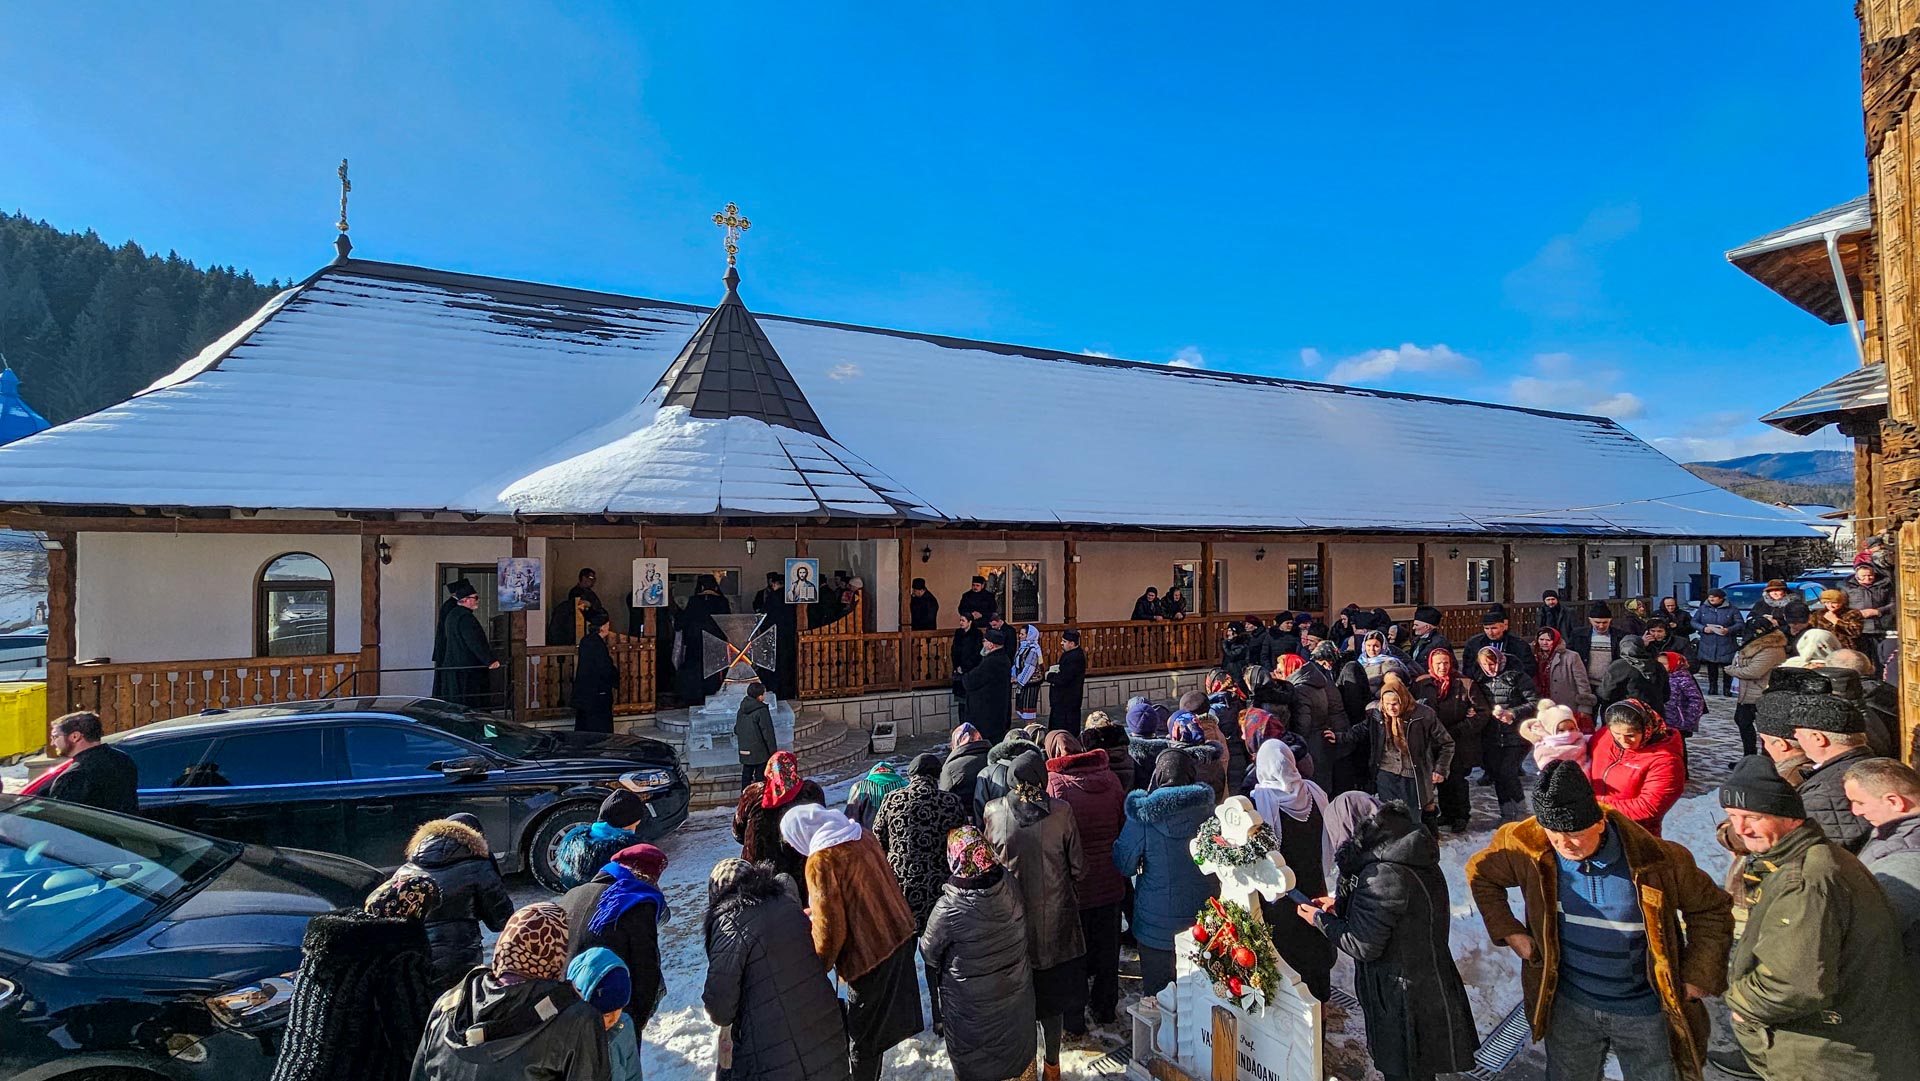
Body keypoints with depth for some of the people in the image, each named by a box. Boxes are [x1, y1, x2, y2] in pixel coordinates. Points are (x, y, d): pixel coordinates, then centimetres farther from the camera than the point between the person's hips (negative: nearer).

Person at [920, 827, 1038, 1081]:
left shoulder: (949, 909, -33)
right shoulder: (1011, 887, -22)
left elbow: (929, 953, -14)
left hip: (972, 1007, -3)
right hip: (1016, 994, 4)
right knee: (1019, 1052, 29)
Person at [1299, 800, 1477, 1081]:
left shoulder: (1381, 876, -31)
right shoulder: (1415, 858, -4)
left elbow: (1364, 947, -23)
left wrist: (1321, 919, -10)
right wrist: (1341, 905, 7)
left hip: (1403, 998, -8)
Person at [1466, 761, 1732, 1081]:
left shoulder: (1657, 861, -22)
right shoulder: (1528, 849, -20)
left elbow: (1712, 911, -4)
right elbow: (1480, 874, -1)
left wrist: (1696, 979, -9)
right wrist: (1509, 932, -7)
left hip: (1645, 1012, -1)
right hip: (1569, 1007, 1)